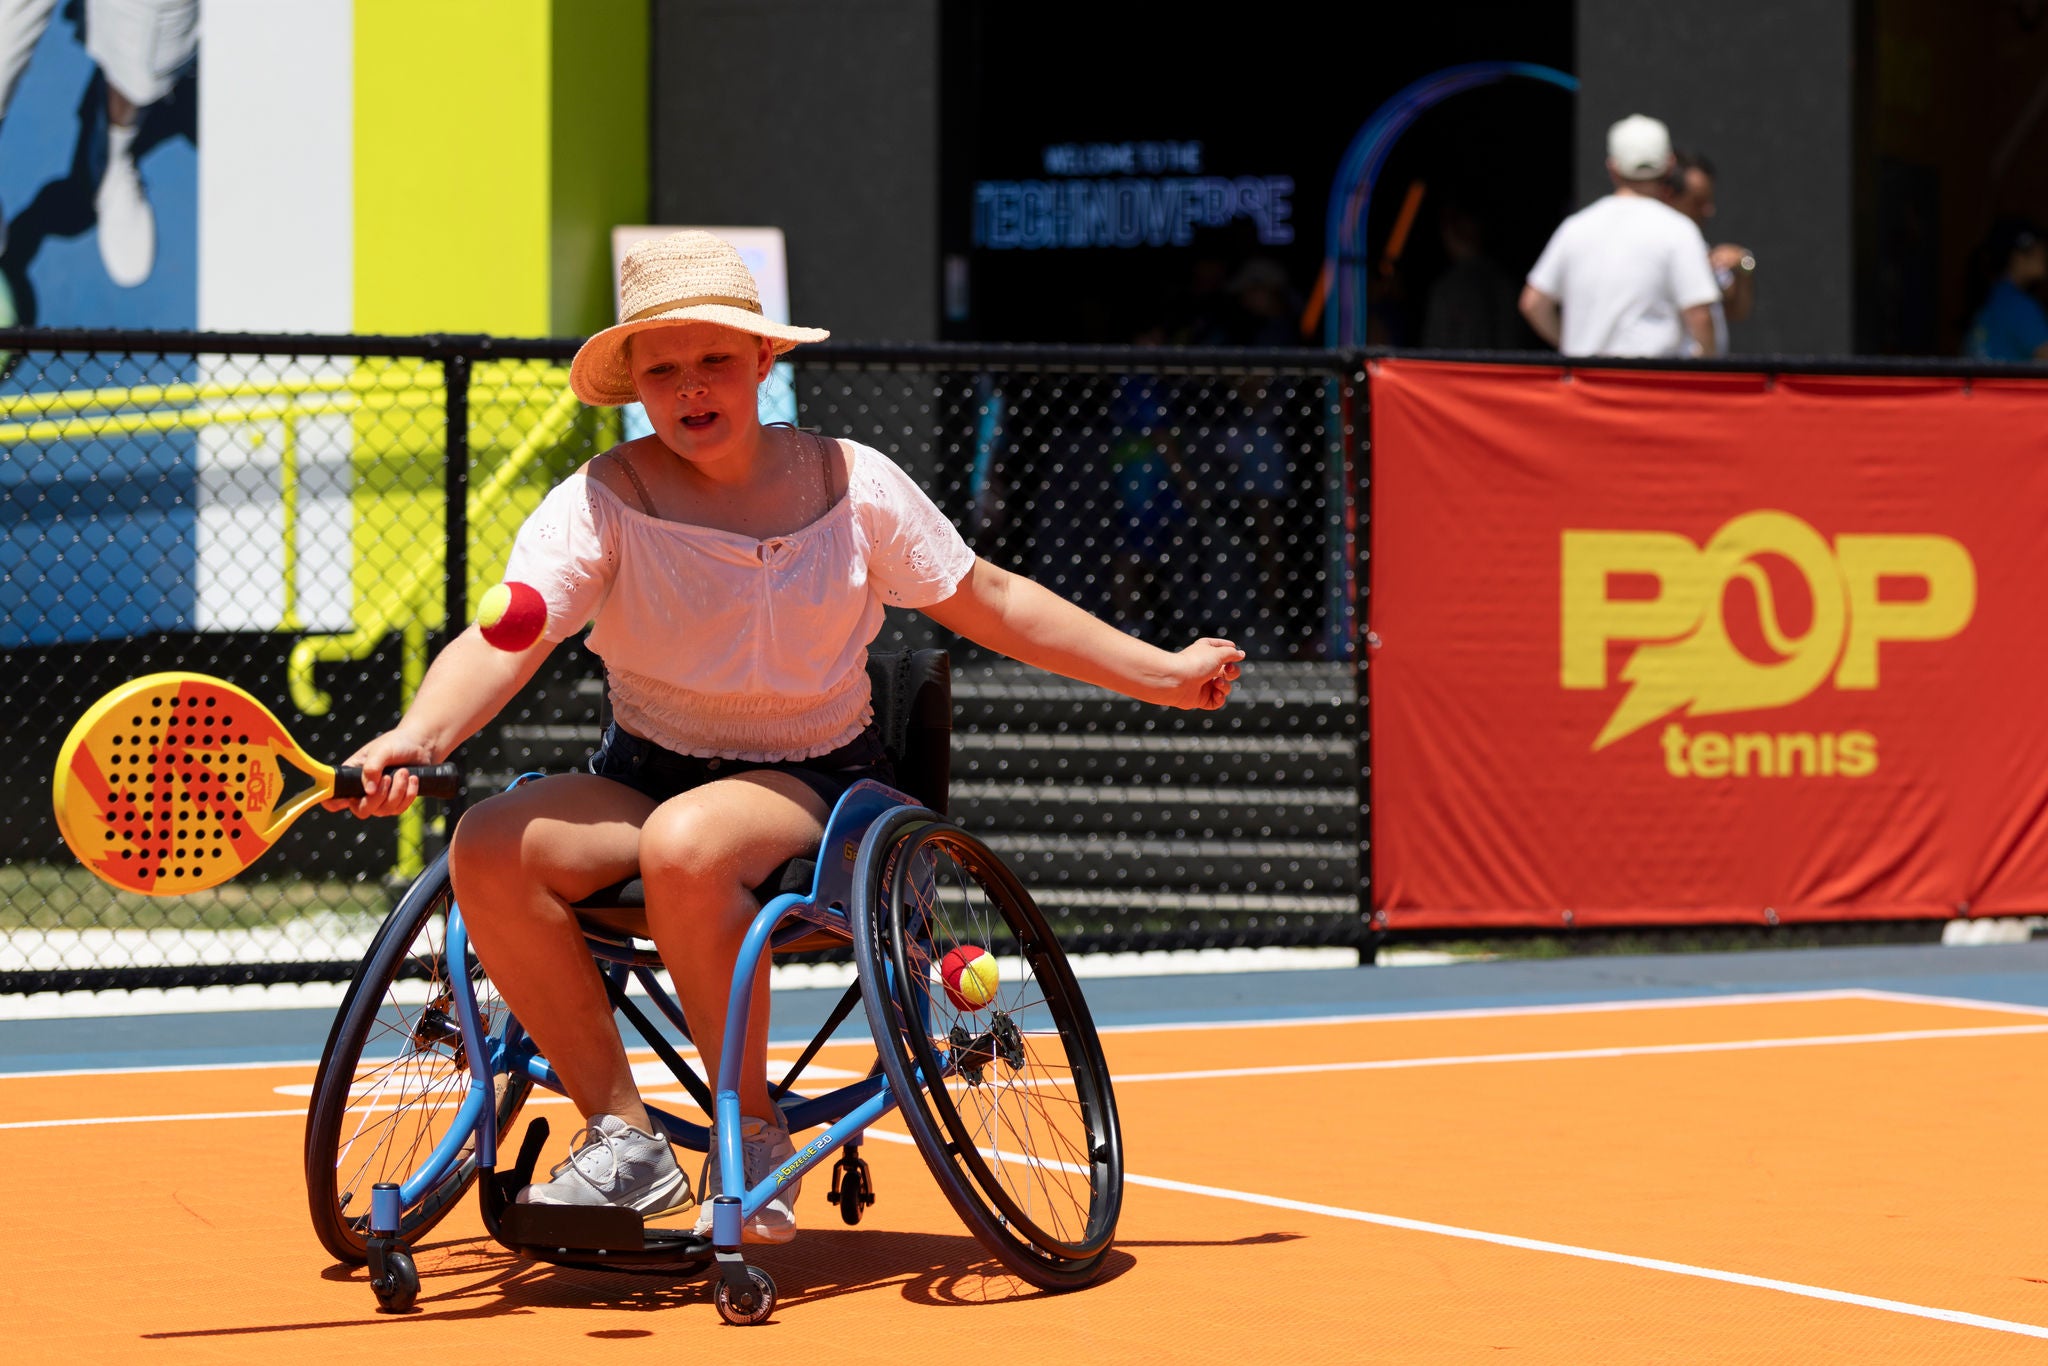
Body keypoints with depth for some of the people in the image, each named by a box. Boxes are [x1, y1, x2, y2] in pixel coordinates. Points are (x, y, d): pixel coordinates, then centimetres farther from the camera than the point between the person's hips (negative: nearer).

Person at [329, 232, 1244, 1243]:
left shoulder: (853, 485, -2)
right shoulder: (602, 501, -8)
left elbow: (991, 603, 11)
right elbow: (504, 638, -22)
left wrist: (1164, 674, 15)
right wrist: (418, 734, -43)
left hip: (814, 783, -2)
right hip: (642, 773, 2)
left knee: (686, 844, -37)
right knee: (487, 849, -28)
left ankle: (754, 1136, -19)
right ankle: (623, 1138, -17)